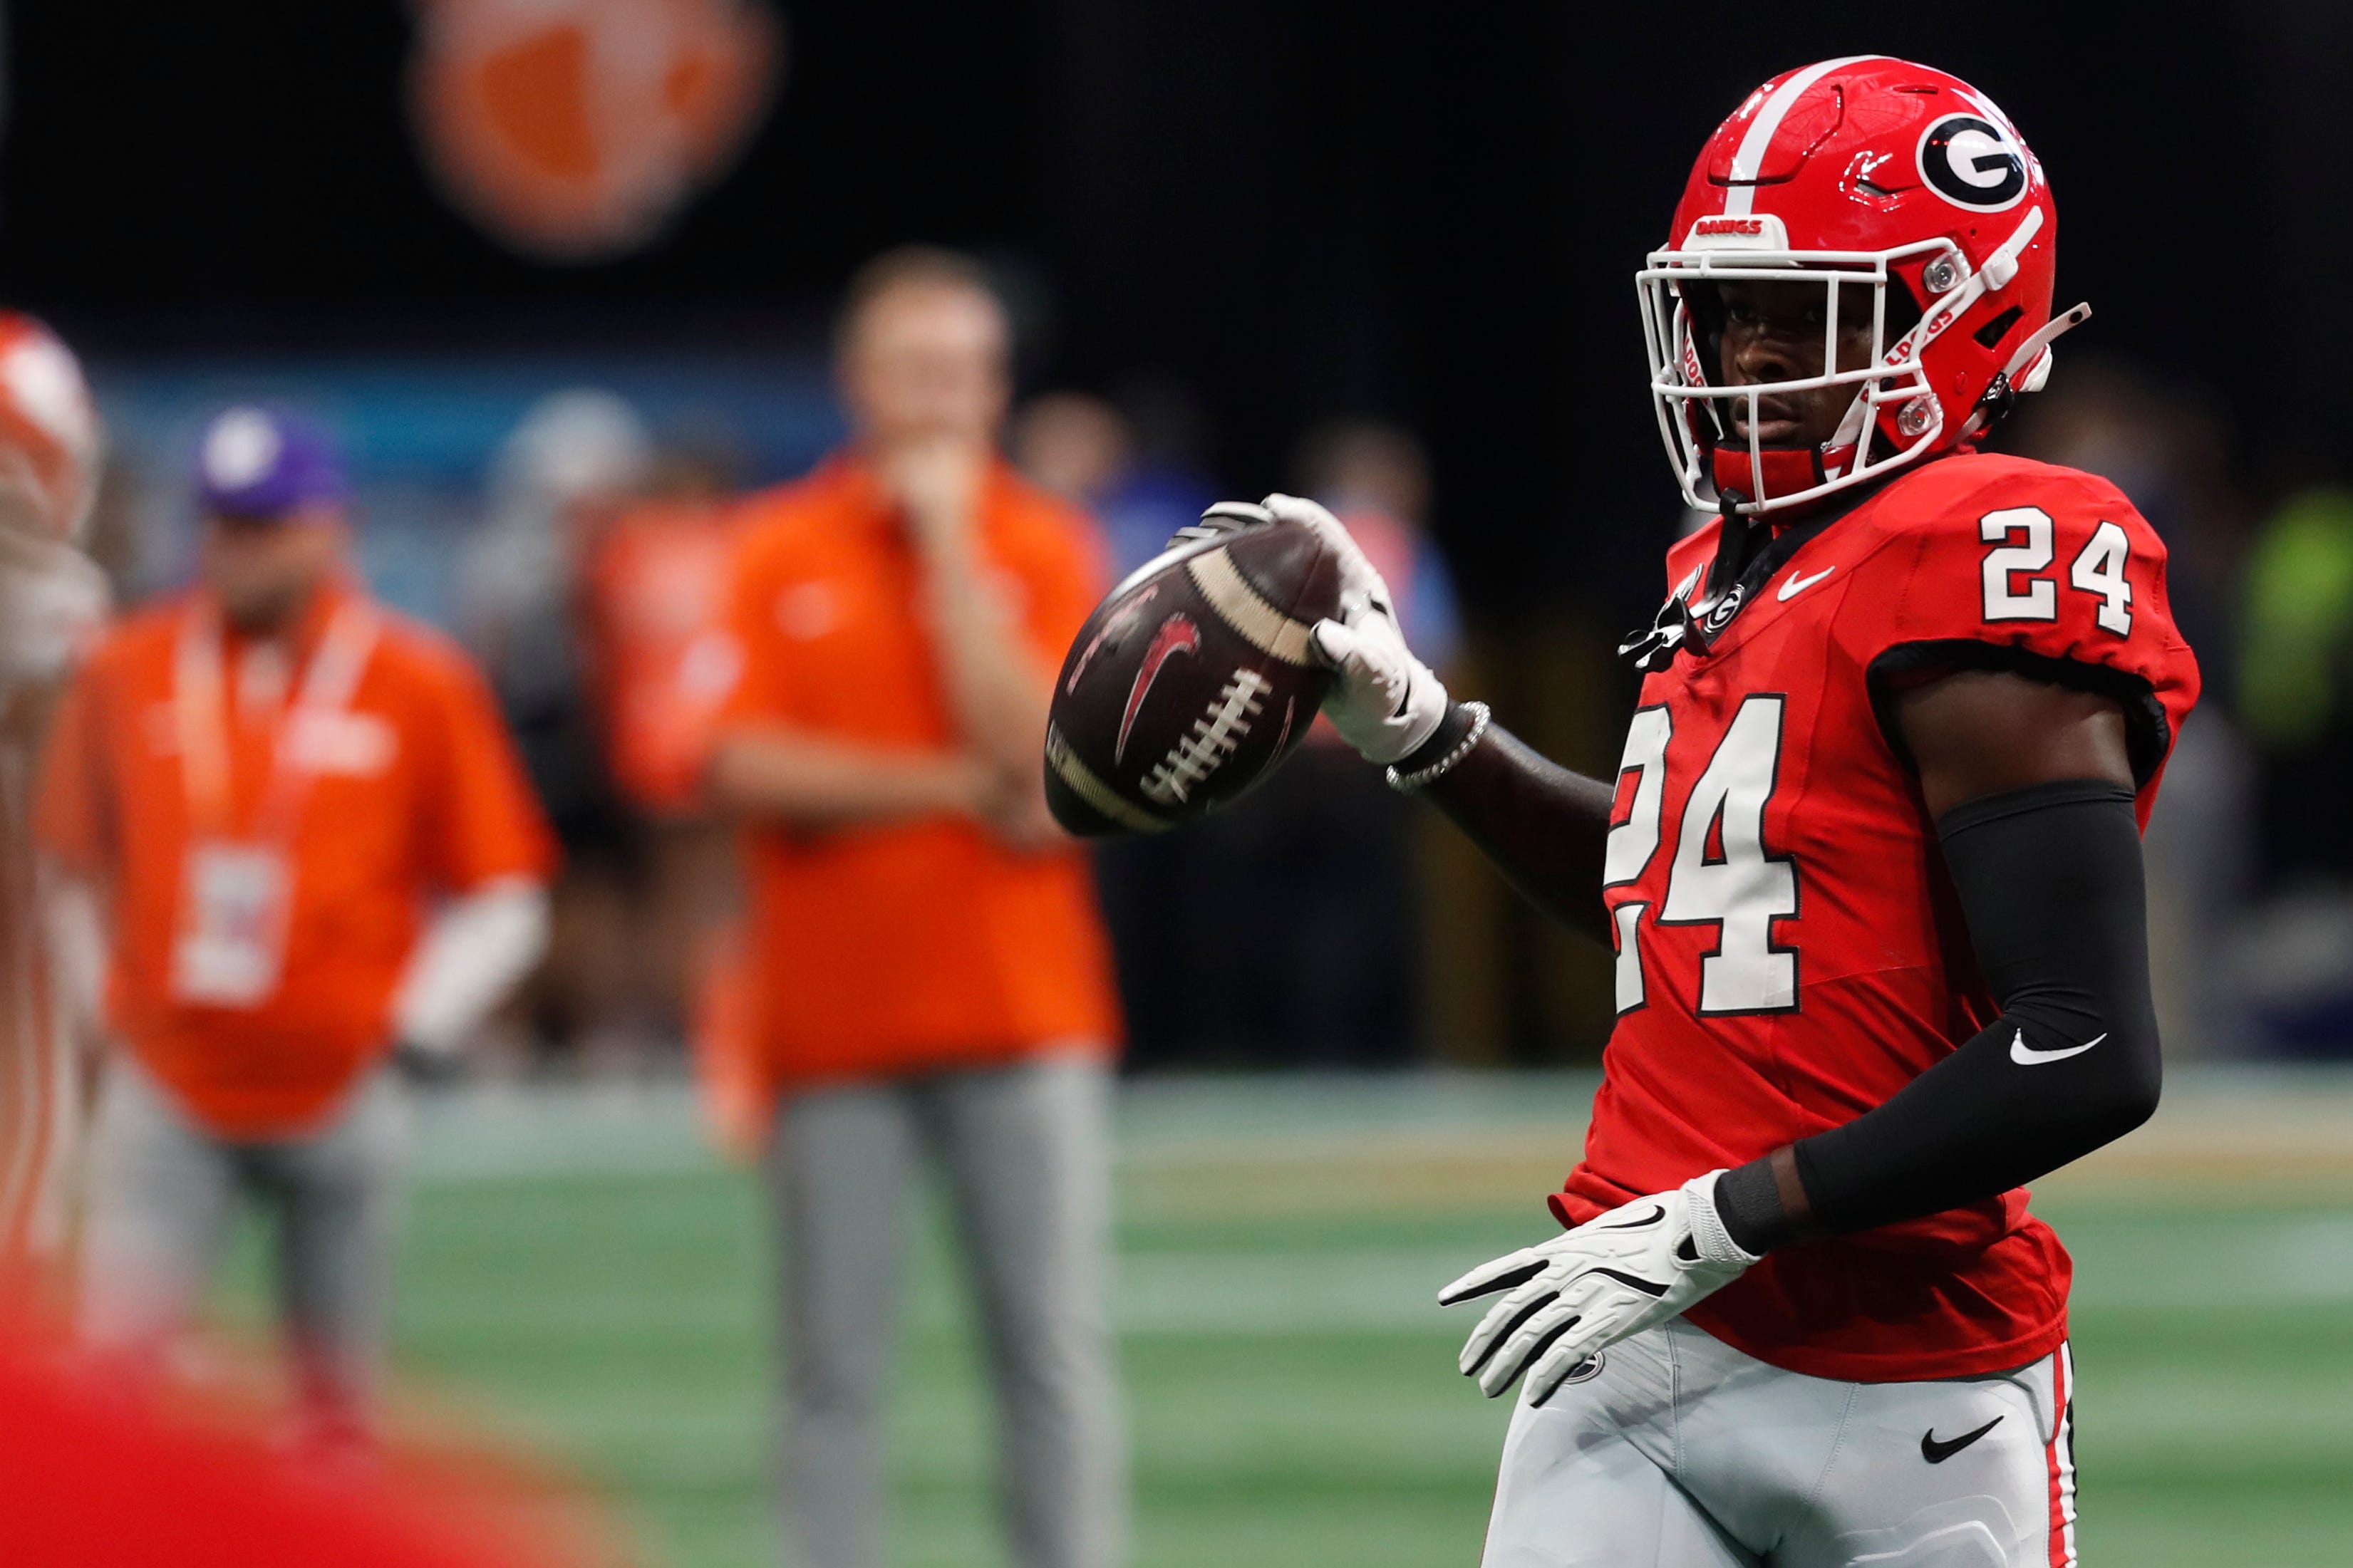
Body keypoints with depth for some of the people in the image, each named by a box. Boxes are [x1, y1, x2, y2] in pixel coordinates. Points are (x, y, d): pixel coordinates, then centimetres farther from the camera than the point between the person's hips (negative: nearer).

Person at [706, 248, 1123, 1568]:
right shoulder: (777, 553, 4)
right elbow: (748, 768, -7)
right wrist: (960, 787, -12)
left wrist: (951, 542, -10)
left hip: (1020, 1016, 0)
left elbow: (1034, 751, -11)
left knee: (1058, 1347, -4)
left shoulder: (1043, 545, 3)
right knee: (835, 1368, 3)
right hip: (833, 1016, 0)